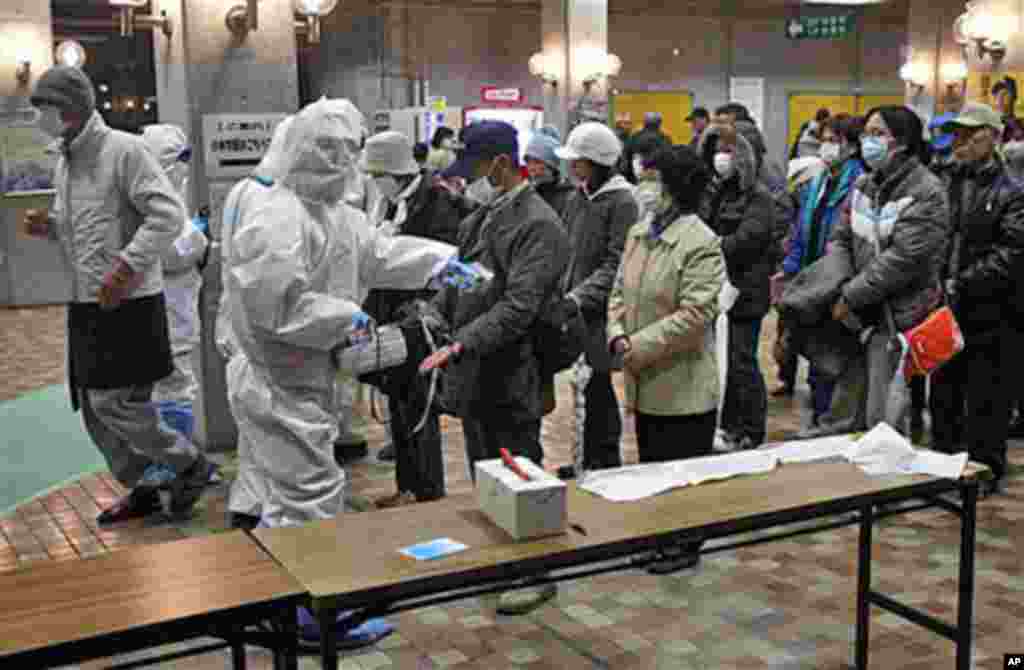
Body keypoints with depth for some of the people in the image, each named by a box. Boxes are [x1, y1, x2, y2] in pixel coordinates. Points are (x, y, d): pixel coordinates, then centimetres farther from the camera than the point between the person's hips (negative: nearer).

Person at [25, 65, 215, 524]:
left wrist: (126, 268, -23)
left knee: (113, 404, -10)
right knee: (94, 409, 12)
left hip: (128, 304, -9)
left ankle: (191, 465, 10)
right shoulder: (63, 162, 14)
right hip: (85, 305, 9)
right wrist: (48, 226, 3)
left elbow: (168, 215, -19)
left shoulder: (124, 149, -12)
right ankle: (142, 489, 27)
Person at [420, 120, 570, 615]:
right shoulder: (479, 218, 13)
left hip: (510, 379, -9)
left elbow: (519, 306, -25)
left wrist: (461, 344, -32)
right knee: (484, 478, 18)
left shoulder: (538, 225, -15)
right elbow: (456, 283, 19)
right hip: (473, 374, 9)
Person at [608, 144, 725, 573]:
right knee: (650, 465, 19)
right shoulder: (639, 232, 8)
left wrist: (639, 347, -19)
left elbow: (693, 316, -22)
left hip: (683, 384, -8)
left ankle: (685, 545, 23)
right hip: (644, 381, 8)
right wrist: (617, 334, -6)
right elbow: (620, 292, 12)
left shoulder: (701, 243, -18)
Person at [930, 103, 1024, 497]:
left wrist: (961, 285, -19)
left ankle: (984, 469, 19)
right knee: (943, 395, 16)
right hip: (944, 310, 5)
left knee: (985, 401, 5)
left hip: (988, 314, -5)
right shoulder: (940, 183, 7)